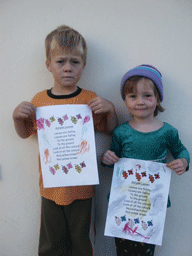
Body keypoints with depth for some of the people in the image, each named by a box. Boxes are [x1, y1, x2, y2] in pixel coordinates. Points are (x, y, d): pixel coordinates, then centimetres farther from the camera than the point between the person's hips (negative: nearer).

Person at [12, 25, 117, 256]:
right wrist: (17, 116, -7)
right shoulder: (39, 100, 0)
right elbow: (25, 133, 12)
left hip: (81, 184, -1)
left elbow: (110, 130, 4)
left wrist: (110, 109, -14)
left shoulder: (90, 100, -6)